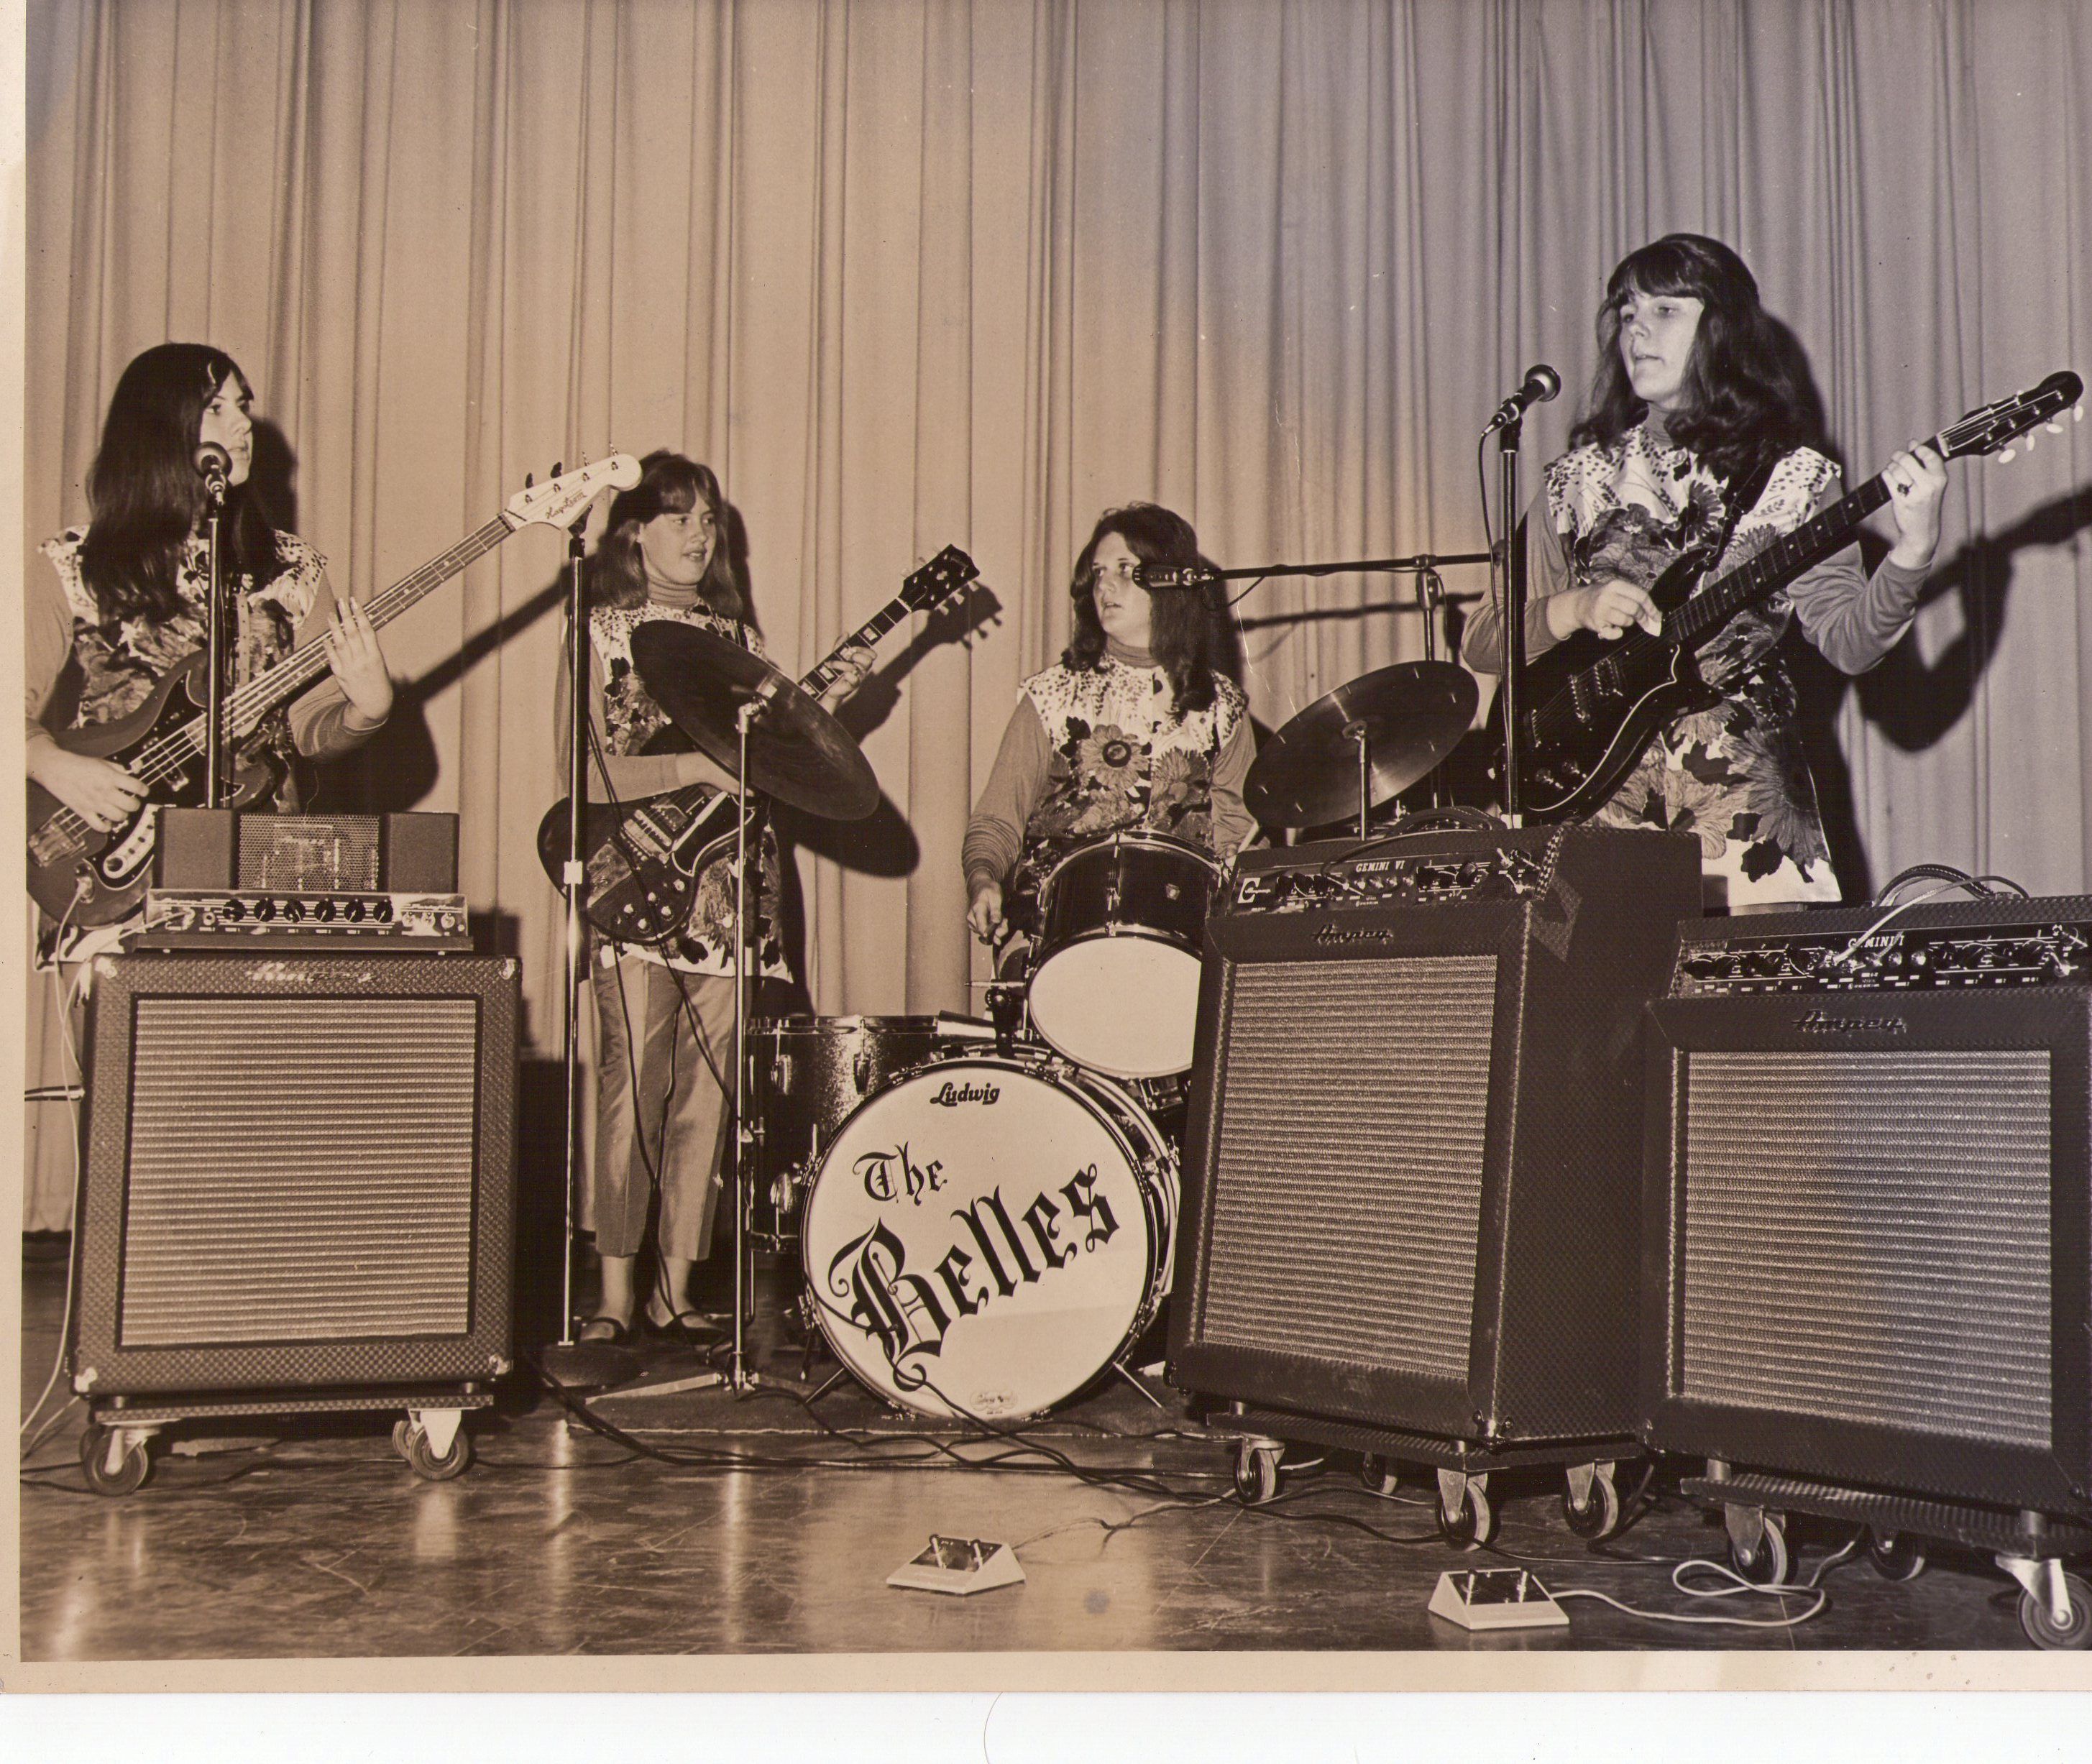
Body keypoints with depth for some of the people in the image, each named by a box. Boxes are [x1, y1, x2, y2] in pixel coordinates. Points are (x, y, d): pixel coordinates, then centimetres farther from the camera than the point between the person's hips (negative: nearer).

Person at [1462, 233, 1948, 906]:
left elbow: (1849, 642, -5)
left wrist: (1912, 550, -21)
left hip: (1741, 797, -1)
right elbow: (1481, 640, 7)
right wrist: (1575, 609, -10)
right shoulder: (1582, 477, 10)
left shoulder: (1788, 476, 5)